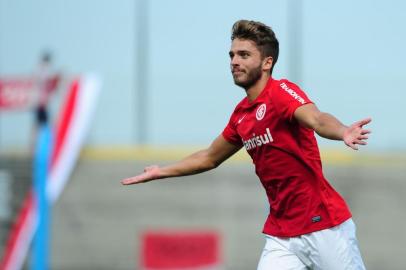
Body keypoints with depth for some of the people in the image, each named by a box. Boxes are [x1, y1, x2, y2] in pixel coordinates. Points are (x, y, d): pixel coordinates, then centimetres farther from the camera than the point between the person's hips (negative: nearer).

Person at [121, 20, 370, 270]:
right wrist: (162, 172, 35)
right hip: (281, 236, 6)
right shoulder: (241, 114, 11)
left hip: (324, 228, -6)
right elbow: (210, 158, 29)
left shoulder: (282, 91, -11)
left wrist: (343, 133, -54)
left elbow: (317, 119, -33)